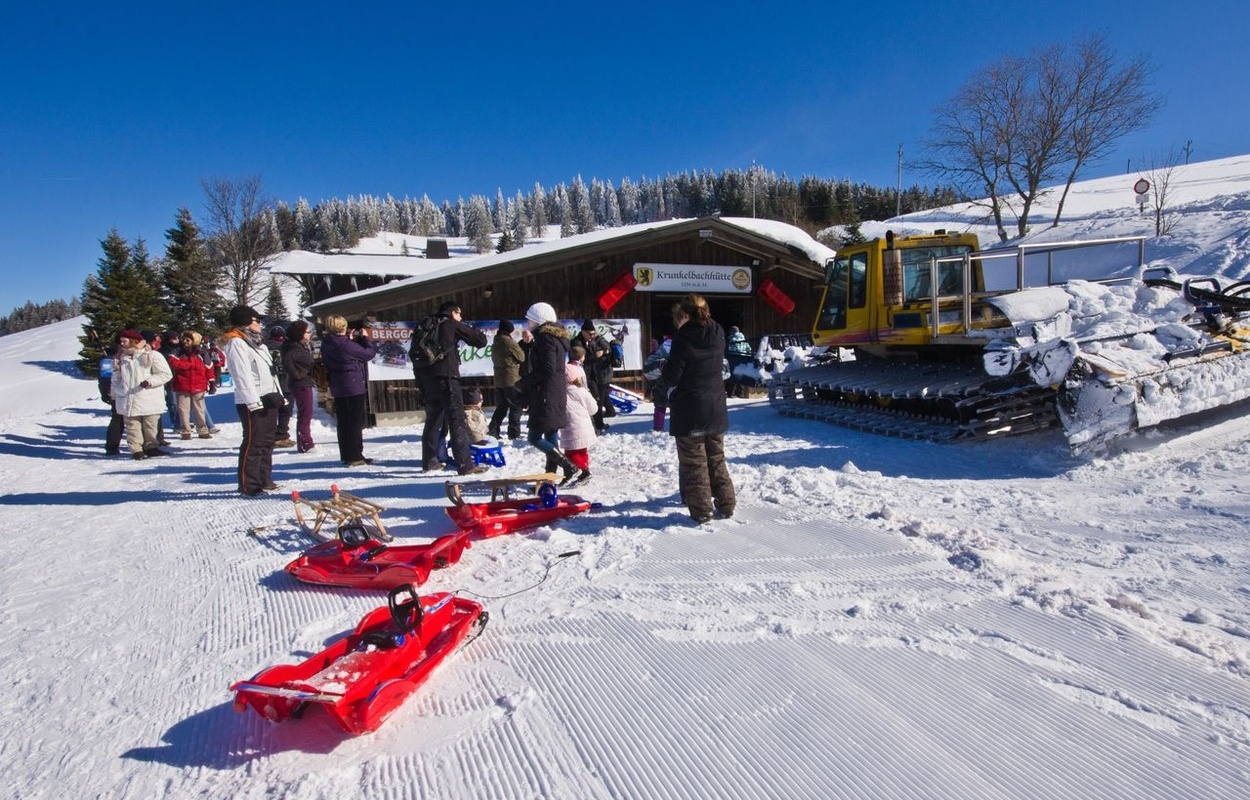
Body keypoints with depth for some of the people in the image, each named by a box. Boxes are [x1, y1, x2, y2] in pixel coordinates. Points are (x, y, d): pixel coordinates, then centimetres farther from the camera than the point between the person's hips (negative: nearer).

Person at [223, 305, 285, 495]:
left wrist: (278, 394, 15)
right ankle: (248, 485, -1)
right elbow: (242, 376, -18)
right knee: (253, 443, -7)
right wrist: (254, 402, -22)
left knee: (267, 441, 13)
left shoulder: (257, 342, 19)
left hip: (268, 399, 9)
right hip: (252, 403, -9)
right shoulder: (236, 343, -10)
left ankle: (264, 480, 22)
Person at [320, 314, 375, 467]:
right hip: (354, 386, -8)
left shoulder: (326, 345, 5)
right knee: (356, 421, 0)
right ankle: (355, 456, 2)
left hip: (338, 388, 8)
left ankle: (346, 455, 21)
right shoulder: (345, 344, -19)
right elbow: (369, 353, -13)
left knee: (343, 422, 13)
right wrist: (365, 338, 4)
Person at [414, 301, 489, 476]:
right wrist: (472, 330, 21)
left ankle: (429, 460, 22)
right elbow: (481, 340, 0)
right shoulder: (452, 325, 3)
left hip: (427, 378, 7)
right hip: (446, 378, -7)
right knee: (457, 421, -8)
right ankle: (465, 464, -11)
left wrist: (421, 382, 21)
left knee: (433, 419, 17)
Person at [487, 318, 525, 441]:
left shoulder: (495, 344, 12)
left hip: (498, 380, 8)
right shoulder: (510, 342, -13)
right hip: (512, 380, -8)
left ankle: (492, 431, 10)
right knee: (515, 408, 0)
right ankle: (514, 433, 1)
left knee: (501, 408, 14)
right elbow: (522, 357, -5)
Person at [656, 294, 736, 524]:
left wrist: (664, 385, 8)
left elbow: (671, 375, -15)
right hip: (716, 409, 6)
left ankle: (701, 510, 7)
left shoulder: (683, 338, -16)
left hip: (689, 410, -6)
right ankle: (726, 505, 22)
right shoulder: (717, 335, 1)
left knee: (694, 461, 4)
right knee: (716, 458, 17)